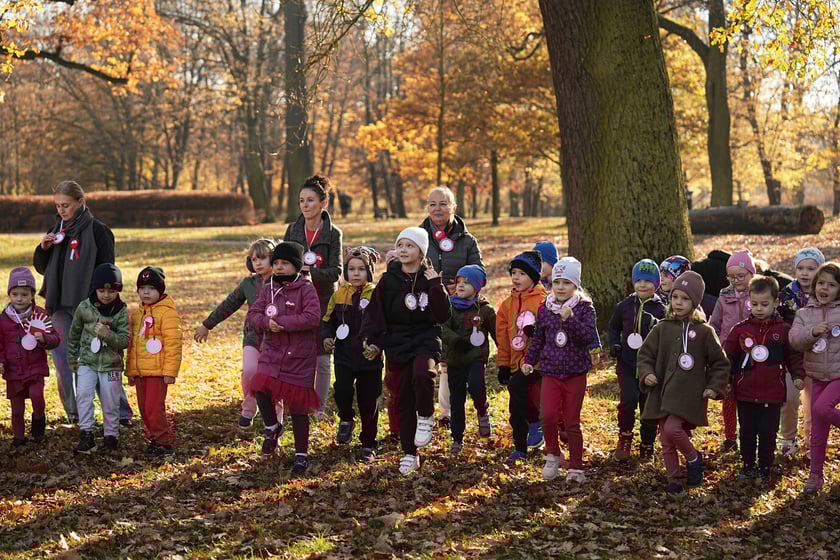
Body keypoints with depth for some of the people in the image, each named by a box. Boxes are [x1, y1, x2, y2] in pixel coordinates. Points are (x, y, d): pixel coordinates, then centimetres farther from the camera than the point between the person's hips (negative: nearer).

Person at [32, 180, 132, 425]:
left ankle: (120, 411, -1)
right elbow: (42, 268, 19)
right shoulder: (56, 230, 13)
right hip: (60, 307, 6)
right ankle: (74, 412, 17)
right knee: (63, 361, 7)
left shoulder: (97, 230, -6)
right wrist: (43, 248, -1)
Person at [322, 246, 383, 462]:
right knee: (342, 389, -18)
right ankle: (346, 420, 14)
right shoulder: (339, 295, 3)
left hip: (369, 358, -2)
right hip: (344, 355, 2)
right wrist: (327, 337, -4)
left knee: (368, 401, 5)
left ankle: (368, 444, 21)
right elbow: (328, 320, 14)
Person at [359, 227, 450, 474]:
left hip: (426, 340, -2)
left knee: (422, 373, -34)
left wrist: (436, 287, -17)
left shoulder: (431, 279, -1)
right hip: (397, 344, 2)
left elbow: (443, 316, -7)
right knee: (403, 400, 5)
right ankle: (410, 454, 16)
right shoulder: (388, 280, 2)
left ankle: (425, 417, -9)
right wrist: (371, 341, -9)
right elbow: (374, 313, 3)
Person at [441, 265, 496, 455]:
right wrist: (456, 340, -29)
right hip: (455, 359, 3)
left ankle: (483, 412, 0)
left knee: (475, 385, -30)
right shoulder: (450, 306, 3)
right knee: (456, 400, 8)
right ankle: (457, 439, 21)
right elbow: (443, 328, -9)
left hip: (477, 357, -3)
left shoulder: (485, 310, 0)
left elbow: (497, 334, 5)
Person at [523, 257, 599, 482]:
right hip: (551, 372, 2)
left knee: (572, 422, 4)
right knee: (548, 415, -14)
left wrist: (570, 319, -28)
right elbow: (538, 339, 16)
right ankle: (553, 455, 10)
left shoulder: (584, 308, -4)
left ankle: (576, 468, 15)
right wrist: (529, 361, 9)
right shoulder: (545, 308, 6)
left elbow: (589, 336, -18)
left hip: (576, 373, -2)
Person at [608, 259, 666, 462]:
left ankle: (647, 446, 22)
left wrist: (657, 327, -24)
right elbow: (613, 327, 18)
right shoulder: (624, 305, 4)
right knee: (628, 400, -16)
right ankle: (625, 437, 7)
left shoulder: (660, 308, -2)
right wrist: (614, 344, 1)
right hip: (627, 363, 0)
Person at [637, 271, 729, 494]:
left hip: (689, 395, -4)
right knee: (666, 441, 6)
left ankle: (694, 458, 5)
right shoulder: (662, 329, 5)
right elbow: (645, 354, 12)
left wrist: (714, 387, -3)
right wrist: (646, 374, -5)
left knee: (672, 429, -22)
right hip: (663, 393, 4)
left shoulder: (704, 331, -2)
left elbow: (720, 363, 6)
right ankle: (674, 480, 20)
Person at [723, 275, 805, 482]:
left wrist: (798, 375, -5)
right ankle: (747, 467, 24)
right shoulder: (740, 329, 0)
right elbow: (728, 356, 4)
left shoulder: (783, 330, -1)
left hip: (772, 394, -1)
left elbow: (794, 355, 6)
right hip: (745, 392, 1)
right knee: (747, 432, 11)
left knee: (768, 432, 5)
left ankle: (765, 469, 19)